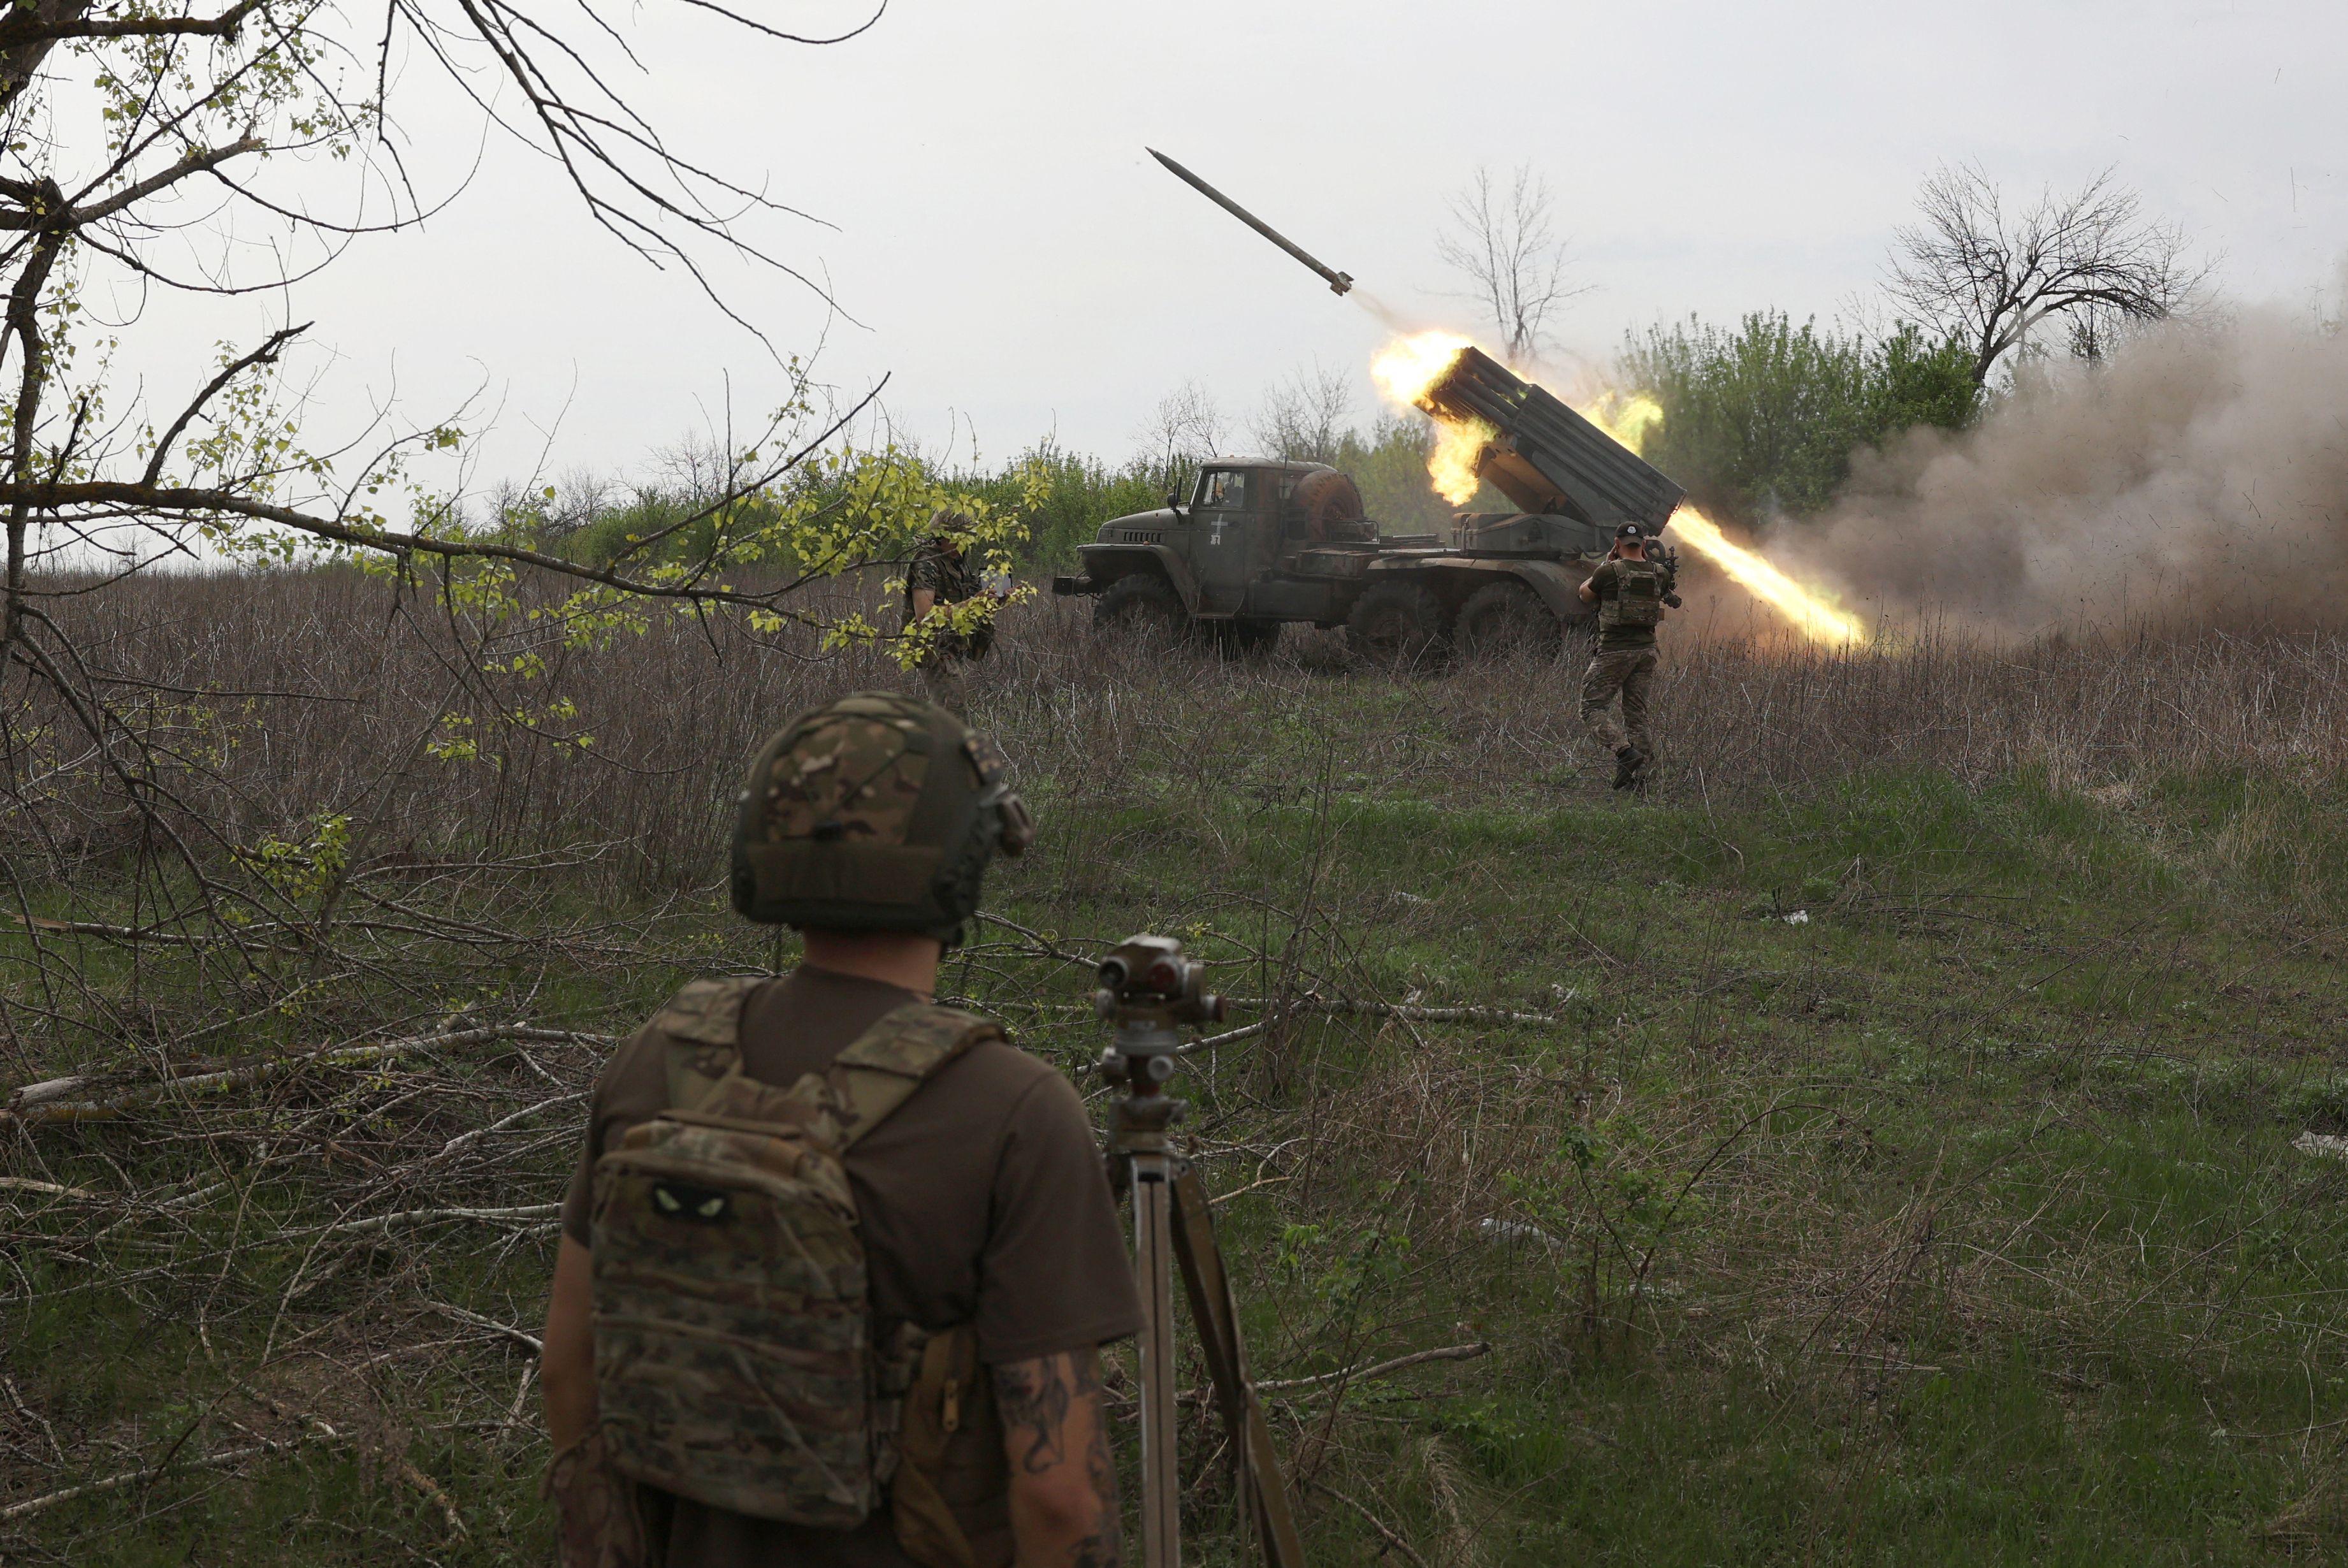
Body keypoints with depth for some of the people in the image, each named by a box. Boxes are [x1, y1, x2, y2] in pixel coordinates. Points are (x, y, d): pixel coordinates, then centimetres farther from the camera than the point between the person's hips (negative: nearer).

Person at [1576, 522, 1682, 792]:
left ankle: (1626, 751, -18)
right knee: (1637, 714, 10)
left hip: (1614, 651, -5)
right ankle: (1637, 778, 7)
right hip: (1646, 651, 5)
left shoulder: (1610, 572, -11)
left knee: (1593, 708, 2)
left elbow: (1585, 595, 8)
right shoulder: (1659, 573, 4)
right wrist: (1647, 560, 24)